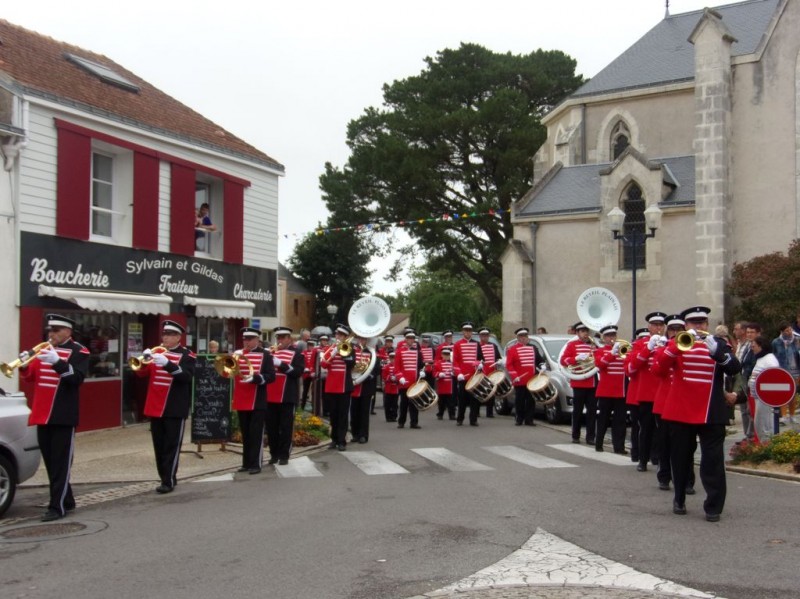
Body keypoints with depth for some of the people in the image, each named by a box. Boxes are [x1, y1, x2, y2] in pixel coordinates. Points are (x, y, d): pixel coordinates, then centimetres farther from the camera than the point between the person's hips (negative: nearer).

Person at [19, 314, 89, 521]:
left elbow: (77, 378, -18)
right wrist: (25, 365, -6)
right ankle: (66, 500, 23)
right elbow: (30, 377, 15)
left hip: (63, 417, -7)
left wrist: (57, 362, -29)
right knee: (50, 461, 12)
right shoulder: (43, 349, 14)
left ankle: (57, 506, -3)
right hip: (43, 414, 7)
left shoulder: (78, 352, -4)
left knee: (61, 462, -4)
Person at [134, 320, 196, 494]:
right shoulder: (156, 351, 10)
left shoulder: (187, 356, -3)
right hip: (155, 407, 5)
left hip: (175, 409, -5)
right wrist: (144, 360, -16)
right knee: (159, 446, 11)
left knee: (172, 446, -3)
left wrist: (167, 364, -32)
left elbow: (187, 377, -19)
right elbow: (141, 373, 6)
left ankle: (169, 481, -1)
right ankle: (164, 478, 20)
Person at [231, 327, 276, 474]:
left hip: (258, 402, -4)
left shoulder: (264, 355, -3)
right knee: (245, 434, 12)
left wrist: (255, 377, -24)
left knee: (256, 433, -3)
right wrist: (234, 360, -15)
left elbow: (271, 376, -9)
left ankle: (255, 464, 1)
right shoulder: (237, 353, 9)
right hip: (241, 401, 4)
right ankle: (246, 463, 19)